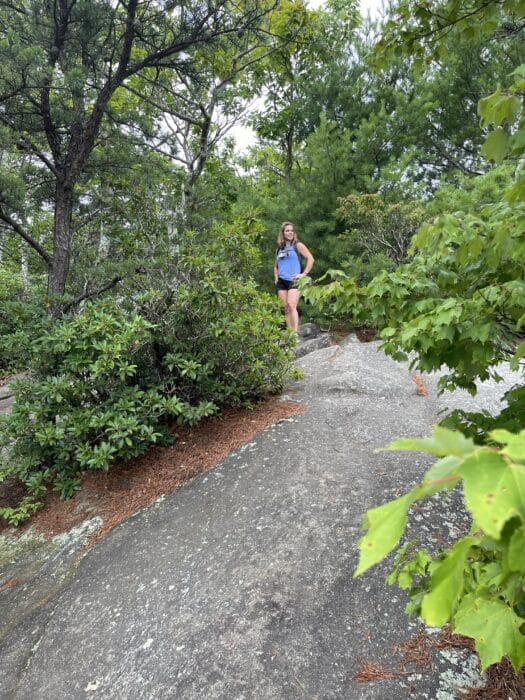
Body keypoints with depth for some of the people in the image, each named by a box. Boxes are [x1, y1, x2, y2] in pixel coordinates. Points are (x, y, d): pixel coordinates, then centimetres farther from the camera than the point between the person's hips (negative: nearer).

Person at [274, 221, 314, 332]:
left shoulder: (298, 246, 4)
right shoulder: (279, 249, 18)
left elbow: (311, 259, -4)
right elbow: (276, 266, 30)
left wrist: (304, 274, -10)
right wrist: (276, 277, 13)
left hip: (294, 281, -5)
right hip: (281, 282, 5)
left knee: (291, 306, -21)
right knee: (286, 309, 3)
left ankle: (296, 332, -25)